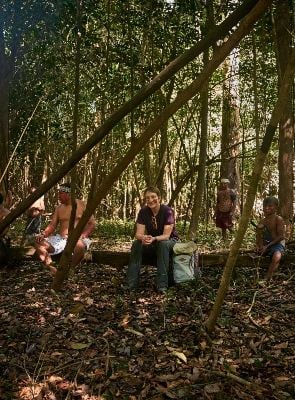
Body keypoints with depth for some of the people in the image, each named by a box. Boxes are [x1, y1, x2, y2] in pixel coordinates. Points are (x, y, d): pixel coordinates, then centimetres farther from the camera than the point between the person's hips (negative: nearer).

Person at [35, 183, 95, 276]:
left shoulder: (82, 205, 2)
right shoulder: (59, 208, 14)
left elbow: (92, 224, -2)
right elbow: (52, 225, 10)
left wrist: (82, 235, -19)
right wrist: (43, 234, -11)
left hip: (77, 239, -4)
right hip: (60, 239, 5)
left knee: (80, 246, -40)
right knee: (39, 244, -17)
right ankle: (52, 269, -18)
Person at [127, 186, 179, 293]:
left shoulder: (167, 211, -22)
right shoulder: (143, 211, -11)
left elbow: (166, 235, -26)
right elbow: (138, 234, -17)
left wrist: (154, 239, -47)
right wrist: (143, 238, -42)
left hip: (170, 241, -3)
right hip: (152, 243, 3)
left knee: (163, 244, -37)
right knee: (136, 244, -26)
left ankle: (162, 286, -34)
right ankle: (131, 284, -24)